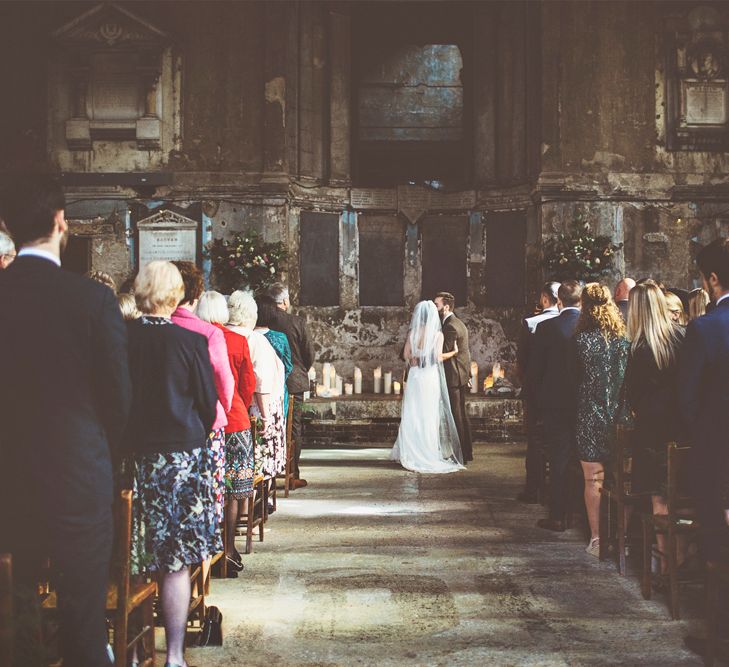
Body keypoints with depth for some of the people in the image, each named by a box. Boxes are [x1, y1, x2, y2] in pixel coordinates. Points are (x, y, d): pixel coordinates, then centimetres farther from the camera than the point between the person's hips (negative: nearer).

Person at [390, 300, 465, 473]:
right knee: (429, 415, 2)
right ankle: (428, 454, 2)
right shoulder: (438, 334, -6)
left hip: (414, 376, 3)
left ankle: (411, 454, 8)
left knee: (413, 415, 8)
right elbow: (438, 356, -12)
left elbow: (407, 355, 0)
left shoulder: (412, 333, 2)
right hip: (431, 376, -3)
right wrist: (454, 352, 2)